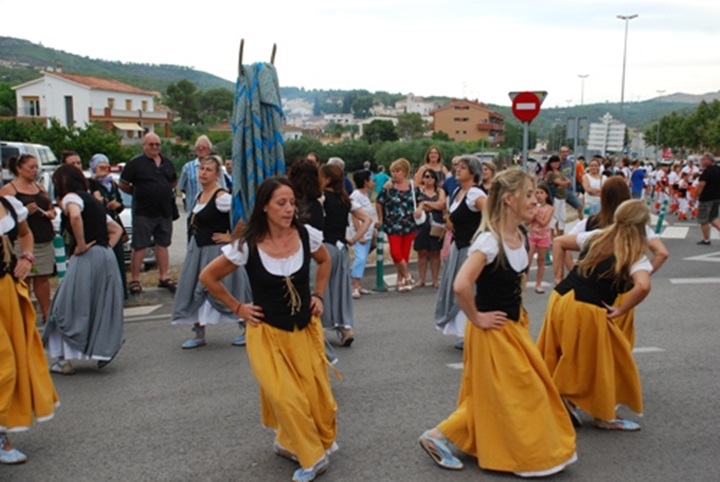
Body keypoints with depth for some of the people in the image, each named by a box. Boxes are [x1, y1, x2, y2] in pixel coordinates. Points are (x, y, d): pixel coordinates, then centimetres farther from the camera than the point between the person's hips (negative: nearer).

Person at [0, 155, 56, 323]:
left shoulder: (40, 188, 19)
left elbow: (51, 209, 27)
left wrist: (50, 213, 5)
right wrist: (24, 211, -19)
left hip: (45, 240, 6)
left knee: (43, 277, 6)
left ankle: (46, 313, 10)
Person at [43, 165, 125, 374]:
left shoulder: (71, 197, -2)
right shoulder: (93, 200, 24)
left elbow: (75, 216, -26)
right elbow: (116, 229, 27)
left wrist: (81, 245, -17)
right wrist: (107, 246, 15)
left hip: (88, 256, -8)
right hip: (107, 256, 8)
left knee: (71, 307, 1)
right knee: (101, 306, 14)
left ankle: (66, 359, 3)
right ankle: (104, 349, 13)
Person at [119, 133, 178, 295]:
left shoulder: (167, 162, 11)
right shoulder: (136, 163, -6)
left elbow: (174, 182, 24)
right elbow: (122, 184, -4)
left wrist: (164, 192, 11)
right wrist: (138, 193, 2)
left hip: (165, 211, 5)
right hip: (143, 213, -5)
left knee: (162, 244, 11)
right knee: (139, 246, -2)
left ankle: (164, 278, 18)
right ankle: (134, 280, 5)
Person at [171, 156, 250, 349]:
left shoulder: (221, 197, -18)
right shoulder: (199, 195, 8)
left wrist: (231, 237, -18)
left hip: (217, 251, -9)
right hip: (197, 249, 9)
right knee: (193, 292, 10)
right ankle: (199, 334, 21)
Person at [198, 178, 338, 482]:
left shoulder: (306, 235, -10)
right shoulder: (247, 246, -17)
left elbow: (324, 261, 14)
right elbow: (208, 277, -3)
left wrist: (318, 295, 5)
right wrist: (238, 308, -3)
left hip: (306, 328, 3)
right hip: (268, 332, -3)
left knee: (316, 395, 3)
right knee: (287, 399, -6)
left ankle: (290, 443, 31)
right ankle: (312, 458, 16)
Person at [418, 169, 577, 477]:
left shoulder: (519, 236, 2)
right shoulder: (489, 240, -25)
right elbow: (461, 286, -36)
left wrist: (517, 308, 11)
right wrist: (476, 318, -22)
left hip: (514, 327, 9)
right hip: (493, 332, -9)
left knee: (524, 392, 18)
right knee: (503, 397, 3)